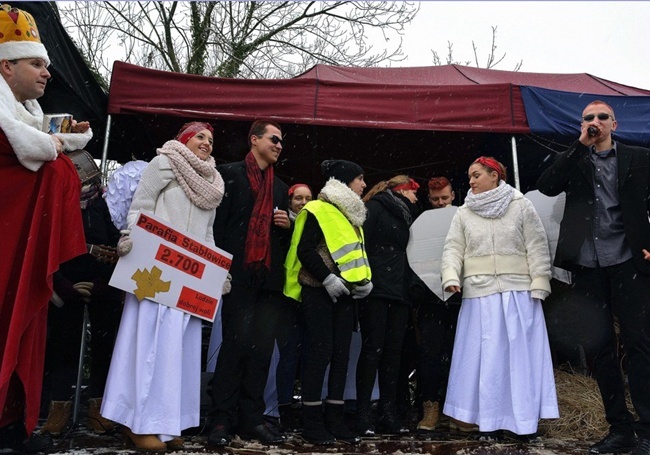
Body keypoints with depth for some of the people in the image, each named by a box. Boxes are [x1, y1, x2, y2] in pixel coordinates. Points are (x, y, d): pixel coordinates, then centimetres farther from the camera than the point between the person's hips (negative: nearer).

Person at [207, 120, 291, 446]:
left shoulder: (280, 187, 22)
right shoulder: (230, 173, 5)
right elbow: (217, 222, -5)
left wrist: (287, 226, 3)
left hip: (270, 276, 5)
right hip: (240, 274, -5)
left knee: (262, 347, 4)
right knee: (236, 343, -6)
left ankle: (252, 418, 12)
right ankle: (222, 419, 5)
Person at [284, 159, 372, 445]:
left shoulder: (351, 214, 18)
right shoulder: (318, 210, -8)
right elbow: (304, 250, -15)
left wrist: (365, 279, 7)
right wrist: (327, 278, -21)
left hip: (344, 293, 8)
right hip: (319, 291, -8)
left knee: (341, 354, 7)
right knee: (321, 352, -7)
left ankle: (335, 418, 15)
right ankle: (312, 422, 4)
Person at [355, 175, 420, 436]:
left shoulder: (406, 216, 24)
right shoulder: (376, 207, 2)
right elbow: (361, 241, -9)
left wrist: (410, 285, 11)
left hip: (400, 292, 7)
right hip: (377, 289, -7)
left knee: (393, 351, 4)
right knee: (373, 349, -8)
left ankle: (388, 412, 8)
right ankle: (363, 414, -3)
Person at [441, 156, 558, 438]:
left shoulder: (521, 207, 4)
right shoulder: (464, 214, 9)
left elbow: (537, 248, 1)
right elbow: (453, 248, 2)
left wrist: (539, 286, -6)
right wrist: (451, 277, -15)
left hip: (518, 292, -1)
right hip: (479, 294, 2)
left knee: (520, 353, 2)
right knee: (483, 355, 3)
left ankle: (524, 420, 13)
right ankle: (487, 418, 12)